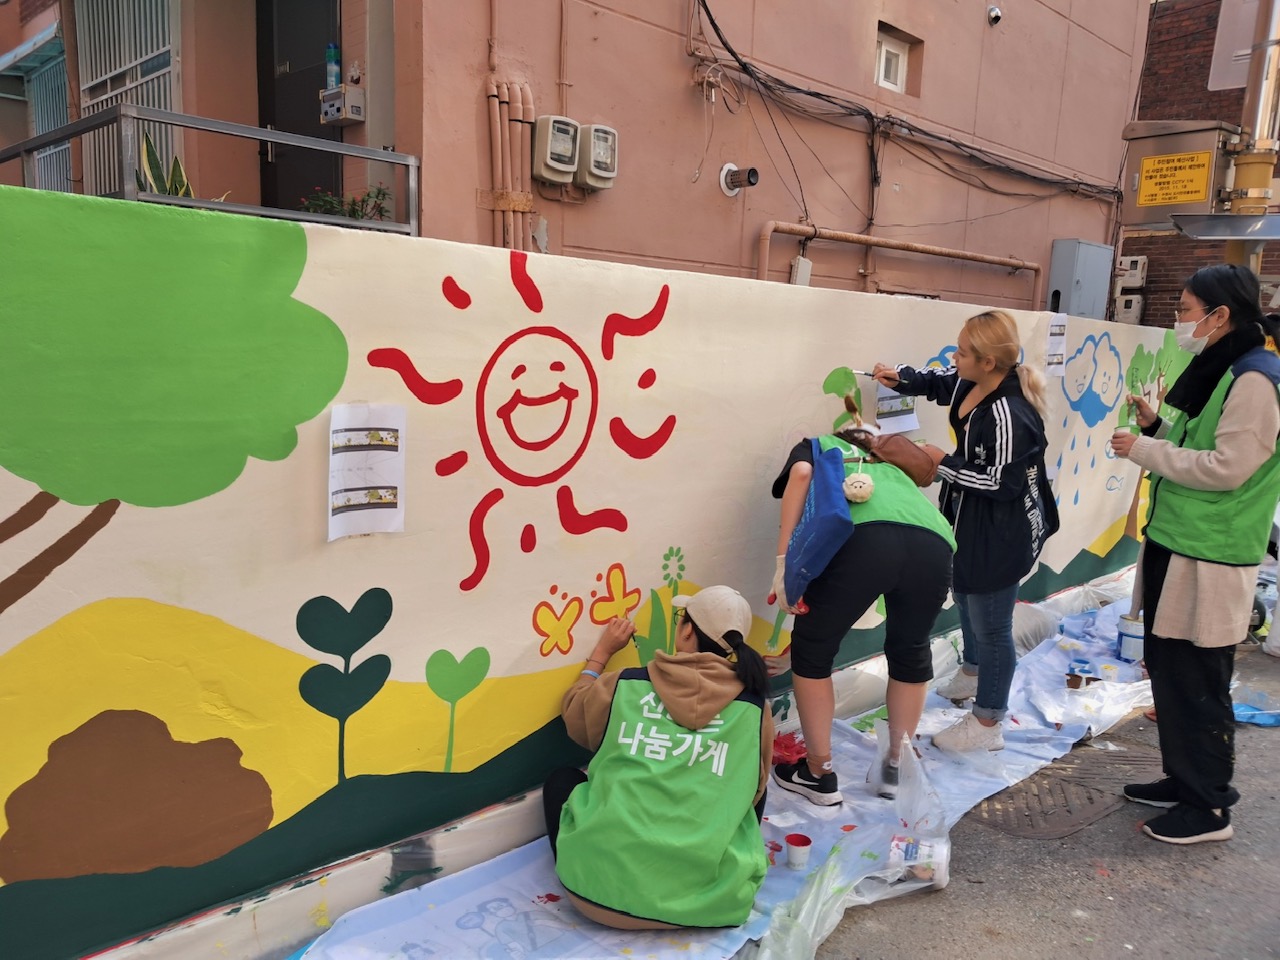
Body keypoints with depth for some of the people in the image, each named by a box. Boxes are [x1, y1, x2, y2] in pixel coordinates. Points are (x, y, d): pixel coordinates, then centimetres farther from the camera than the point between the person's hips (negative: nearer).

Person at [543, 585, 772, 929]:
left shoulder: (621, 686, -1)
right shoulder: (756, 709, -1)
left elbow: (573, 714, 22)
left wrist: (602, 652, 34)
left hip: (603, 885, 0)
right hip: (710, 897, 1)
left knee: (561, 778, 28)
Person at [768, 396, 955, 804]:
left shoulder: (815, 445, 31)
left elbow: (801, 473, 9)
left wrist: (784, 560, 4)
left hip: (864, 538, -4)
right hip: (932, 543, 4)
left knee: (812, 651, 21)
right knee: (911, 654, 31)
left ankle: (819, 774, 28)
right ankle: (896, 768, 39)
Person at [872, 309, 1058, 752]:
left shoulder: (1009, 415, -33)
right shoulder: (973, 381, -5)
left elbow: (1001, 484, -28)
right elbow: (938, 381, 16)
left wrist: (943, 464, -21)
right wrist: (899, 377, -1)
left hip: (1001, 532, -10)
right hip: (970, 519, 10)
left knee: (990, 624, 5)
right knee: (964, 597, 30)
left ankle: (987, 724, 23)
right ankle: (973, 673, 56)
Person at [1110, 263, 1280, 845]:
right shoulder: (1217, 372, 14)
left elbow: (1226, 467, -22)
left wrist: (1143, 449, -15)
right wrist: (1155, 426, 4)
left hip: (1208, 564, -10)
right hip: (1174, 548, 10)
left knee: (1197, 685, 1)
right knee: (1166, 672, 17)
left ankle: (1209, 808, 16)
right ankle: (1182, 780, 32)